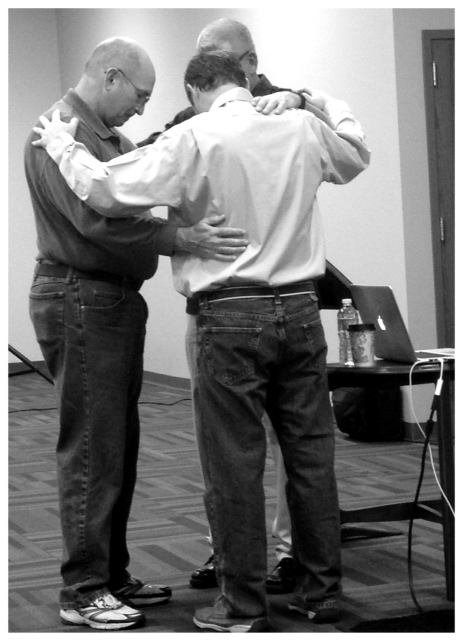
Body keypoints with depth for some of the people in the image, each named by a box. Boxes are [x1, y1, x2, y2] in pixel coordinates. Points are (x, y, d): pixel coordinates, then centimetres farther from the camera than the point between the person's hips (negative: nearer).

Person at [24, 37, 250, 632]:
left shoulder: (108, 135, 19)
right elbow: (96, 219, -26)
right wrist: (182, 239, -32)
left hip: (116, 302, 10)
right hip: (80, 301, -10)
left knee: (118, 445, 14)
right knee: (91, 449, -7)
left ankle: (112, 574, 23)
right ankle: (83, 591, 0)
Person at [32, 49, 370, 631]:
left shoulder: (195, 137, -8)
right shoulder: (303, 128, 7)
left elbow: (109, 194, -12)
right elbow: (356, 156, 28)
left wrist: (62, 145, 2)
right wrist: (324, 103, 40)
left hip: (231, 317, -4)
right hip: (300, 308, 5)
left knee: (235, 464, 3)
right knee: (311, 452, 12)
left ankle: (243, 607, 9)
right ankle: (321, 591, 20)